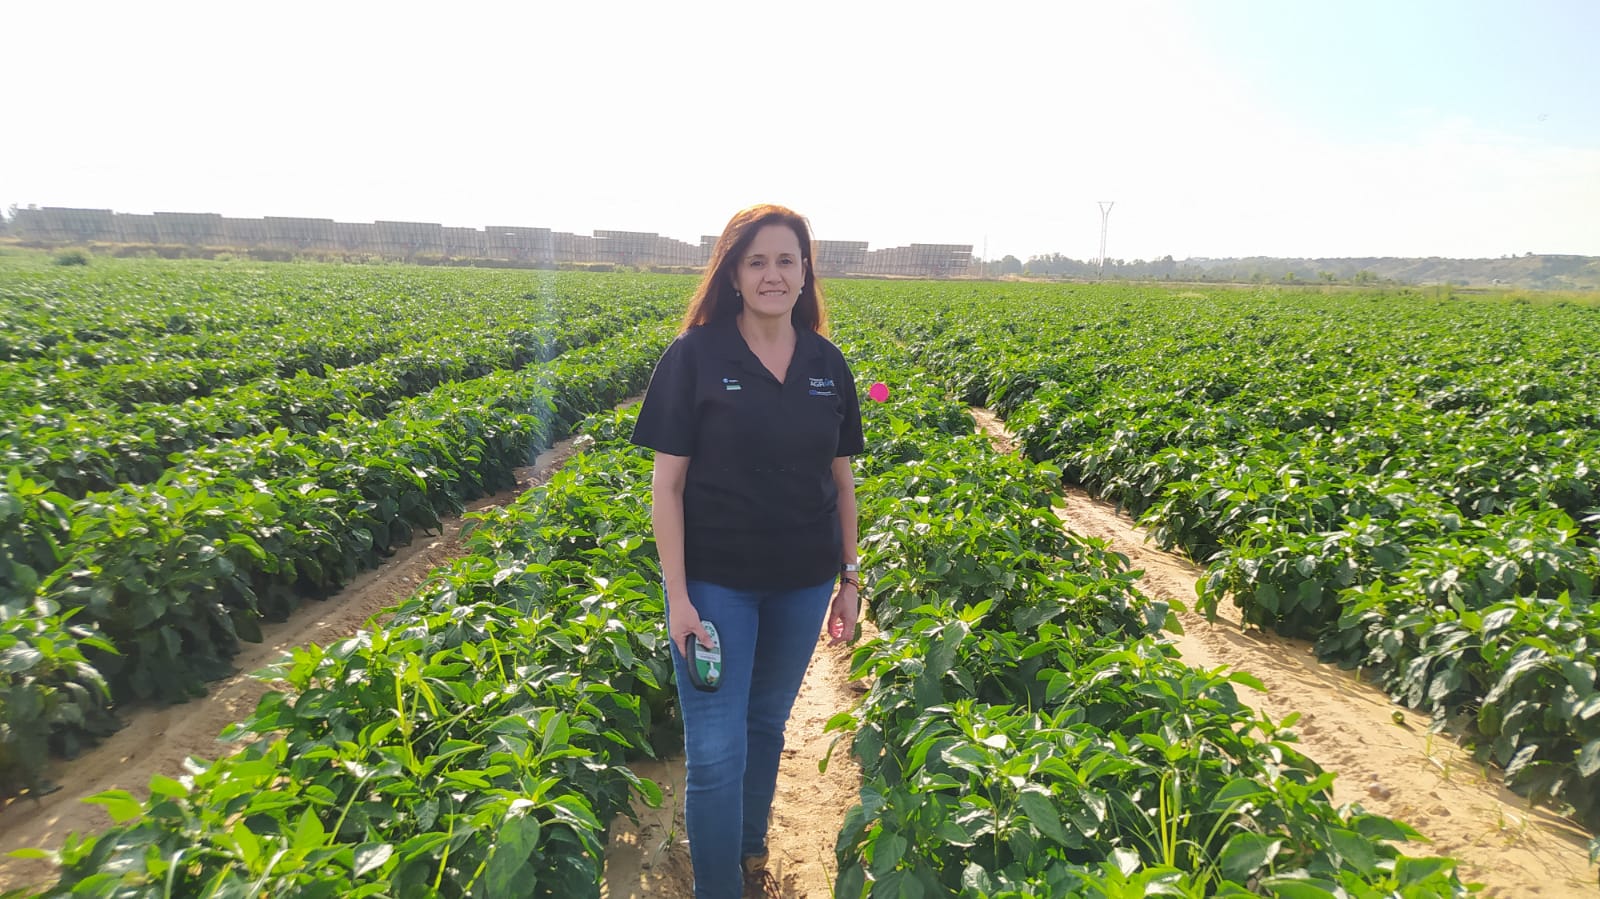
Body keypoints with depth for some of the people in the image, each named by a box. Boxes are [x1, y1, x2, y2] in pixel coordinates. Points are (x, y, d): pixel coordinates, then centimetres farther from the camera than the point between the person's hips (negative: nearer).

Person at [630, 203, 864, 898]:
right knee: (716, 750, 0)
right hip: (716, 582, -3)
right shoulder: (694, 357, -10)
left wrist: (850, 578, 8)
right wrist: (677, 596, -13)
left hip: (801, 582, 4)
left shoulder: (828, 364, 1)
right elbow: (667, 483, -9)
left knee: (768, 722, 20)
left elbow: (842, 480, 8)